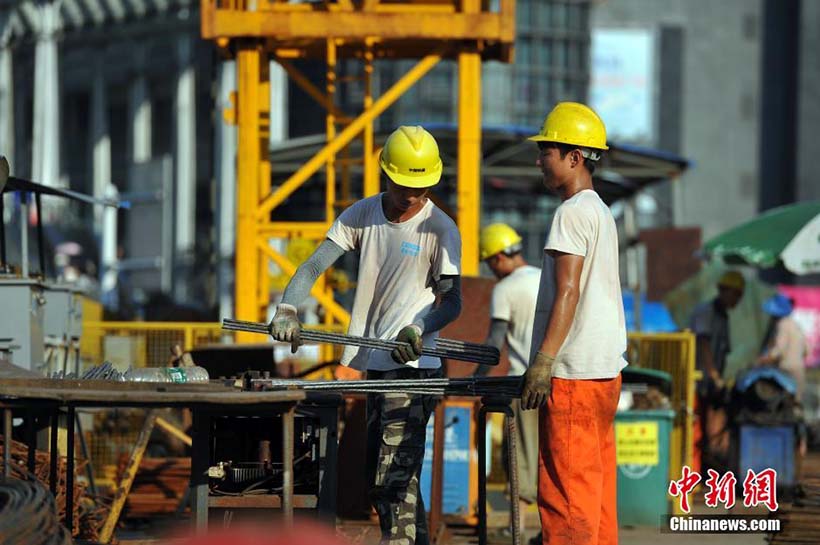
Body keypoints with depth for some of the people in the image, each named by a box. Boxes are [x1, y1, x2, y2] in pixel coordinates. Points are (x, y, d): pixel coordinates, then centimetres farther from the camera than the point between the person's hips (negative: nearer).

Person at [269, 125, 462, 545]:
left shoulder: (440, 229, -6)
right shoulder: (362, 215, 7)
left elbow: (451, 301, -5)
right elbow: (316, 264, 0)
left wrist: (419, 329, -25)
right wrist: (287, 308, -17)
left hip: (412, 367, -6)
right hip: (373, 366, 6)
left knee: (395, 478, -14)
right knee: (379, 479, 12)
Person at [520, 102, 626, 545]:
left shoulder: (573, 211, -11)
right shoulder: (601, 211, 18)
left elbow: (567, 292, -18)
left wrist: (543, 360, -20)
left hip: (574, 374, -10)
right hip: (605, 370, 10)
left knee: (566, 484, -9)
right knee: (596, 481, 10)